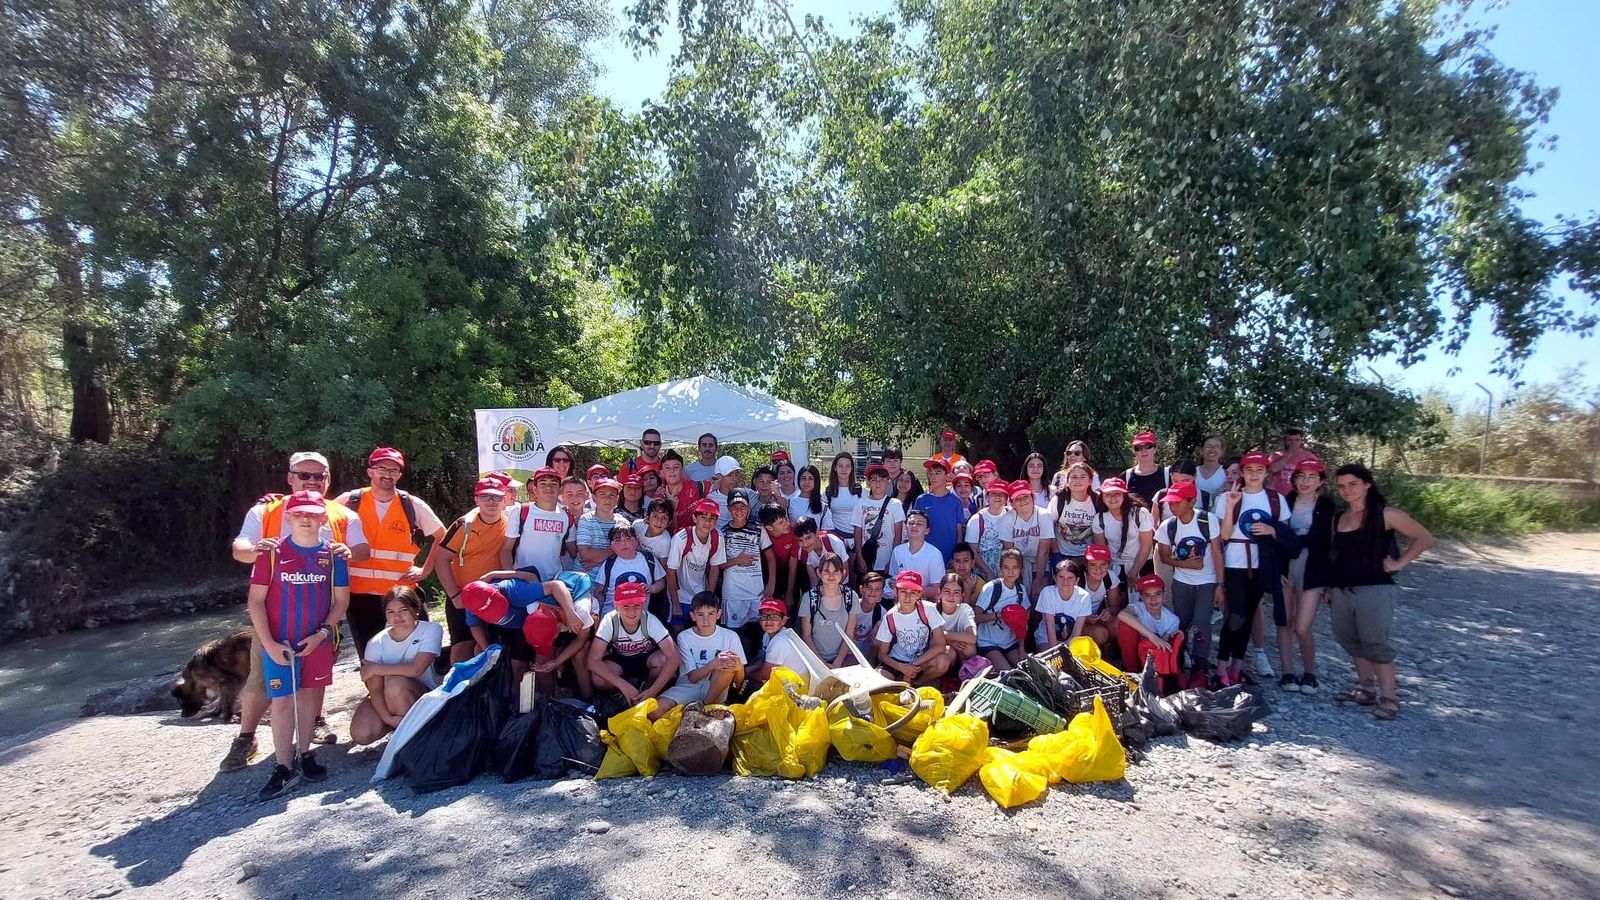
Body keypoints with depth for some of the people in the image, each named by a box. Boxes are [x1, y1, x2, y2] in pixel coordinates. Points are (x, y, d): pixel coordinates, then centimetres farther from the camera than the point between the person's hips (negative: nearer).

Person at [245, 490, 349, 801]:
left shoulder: (332, 554, -1)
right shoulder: (272, 553, -5)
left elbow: (341, 600, 3)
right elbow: (256, 600, -4)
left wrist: (322, 634, -9)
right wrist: (269, 643, -11)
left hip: (317, 643, 2)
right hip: (279, 644, -2)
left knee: (309, 695, 12)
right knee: (282, 701, -2)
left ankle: (304, 754, 25)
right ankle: (284, 767, 7)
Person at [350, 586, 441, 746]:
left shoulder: (431, 630, -15)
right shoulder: (377, 642, -9)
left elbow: (416, 669, -26)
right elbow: (374, 688, -13)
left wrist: (375, 668, -18)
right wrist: (387, 718, -25)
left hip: (424, 696, -3)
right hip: (385, 698, 3)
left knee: (395, 682, -33)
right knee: (361, 734, -21)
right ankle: (398, 722, 11)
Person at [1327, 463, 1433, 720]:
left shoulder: (1385, 515, -7)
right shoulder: (1338, 519, 9)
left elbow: (1425, 538, -4)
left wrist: (1399, 563, -7)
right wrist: (1330, 585, 8)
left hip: (1375, 591, -6)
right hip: (1343, 591, 6)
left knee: (1377, 644, -4)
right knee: (1354, 643, 14)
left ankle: (1389, 698, 5)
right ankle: (1366, 689, 27)